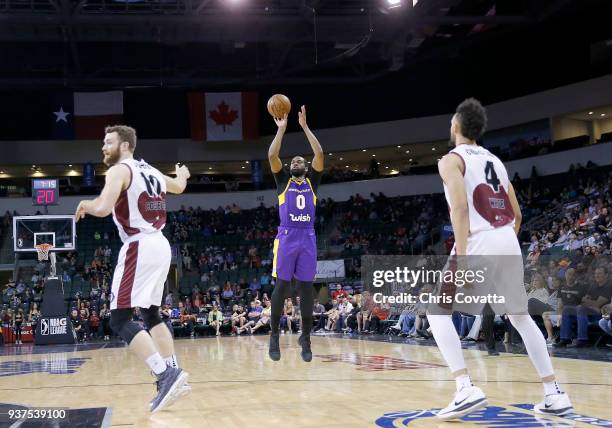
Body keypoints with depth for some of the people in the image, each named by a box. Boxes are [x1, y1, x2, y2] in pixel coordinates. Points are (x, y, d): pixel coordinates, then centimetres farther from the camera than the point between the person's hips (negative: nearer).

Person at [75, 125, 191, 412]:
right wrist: (182, 173, 63)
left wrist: (85, 205, 1)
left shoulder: (119, 170, -7)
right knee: (151, 315, 20)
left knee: (120, 320, -10)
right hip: (160, 246, 9)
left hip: (139, 248, -9)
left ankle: (166, 375, -21)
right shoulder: (150, 171, 19)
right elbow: (179, 187, 39)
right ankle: (172, 376, 16)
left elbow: (103, 208, -22)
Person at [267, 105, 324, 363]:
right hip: (287, 237, -2)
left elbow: (320, 154, 4)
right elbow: (272, 156, -1)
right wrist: (282, 129, 4)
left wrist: (305, 126, 5)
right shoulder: (283, 180, 13)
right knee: (282, 285, -3)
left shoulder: (312, 180, 16)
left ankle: (305, 337, 8)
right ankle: (274, 335, 6)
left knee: (306, 287, 2)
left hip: (307, 238, 2)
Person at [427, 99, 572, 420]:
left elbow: (460, 206, -16)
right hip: (509, 243, 7)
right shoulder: (495, 161, 22)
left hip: (478, 244, -7)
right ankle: (555, 395, 17)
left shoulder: (451, 160, 0)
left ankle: (466, 389, -10)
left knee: (438, 312, 5)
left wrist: (461, 257, -20)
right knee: (520, 316, 20)